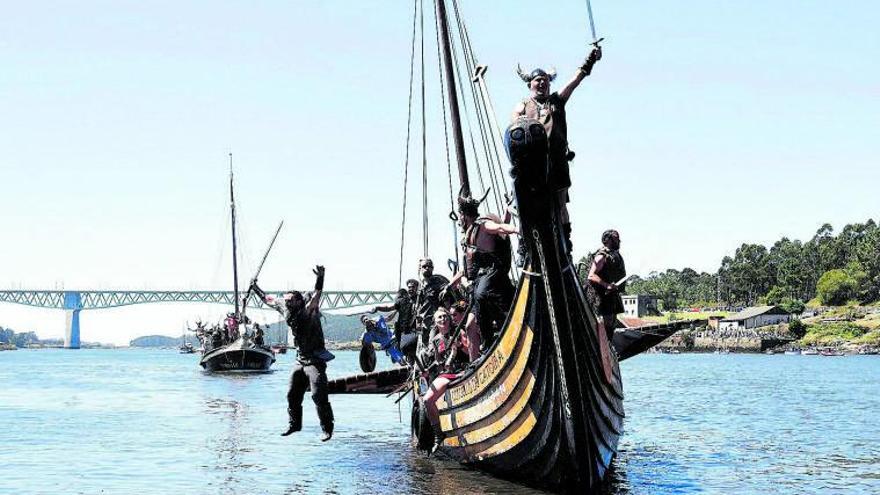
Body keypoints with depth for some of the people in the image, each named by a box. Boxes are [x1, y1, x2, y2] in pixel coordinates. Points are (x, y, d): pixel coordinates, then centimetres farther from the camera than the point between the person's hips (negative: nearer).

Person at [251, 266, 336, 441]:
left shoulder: (308, 312, -12)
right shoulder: (289, 314, 7)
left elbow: (316, 295, -29)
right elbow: (268, 300, 20)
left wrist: (320, 278, -45)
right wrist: (255, 288, 31)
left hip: (315, 361, -8)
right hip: (300, 361, 8)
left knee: (319, 396, -12)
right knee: (292, 395, 13)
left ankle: (327, 429, -6)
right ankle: (295, 424, 30)